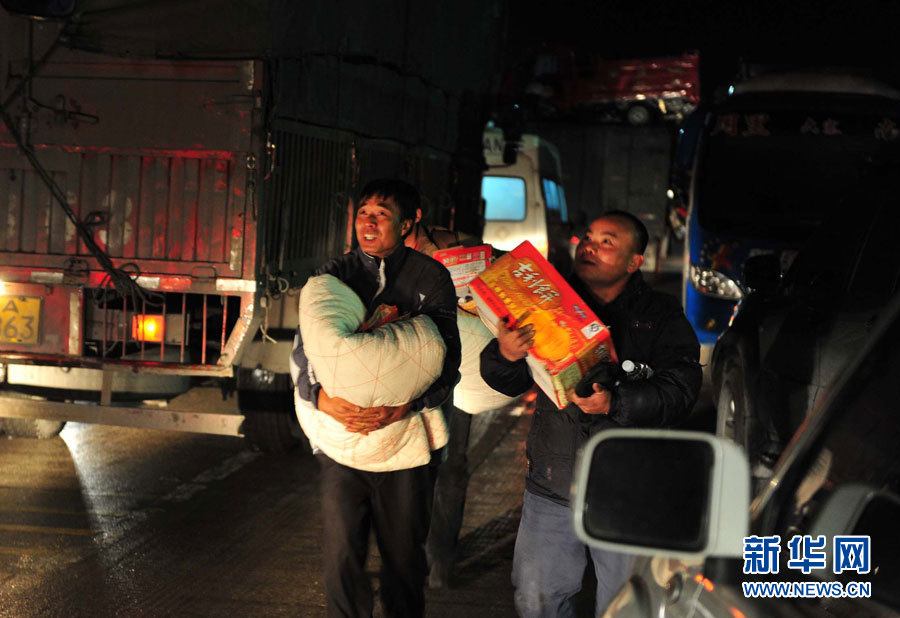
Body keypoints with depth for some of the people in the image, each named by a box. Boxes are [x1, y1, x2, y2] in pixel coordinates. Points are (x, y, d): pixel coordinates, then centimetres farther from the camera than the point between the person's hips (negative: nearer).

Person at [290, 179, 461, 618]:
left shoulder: (430, 277, 0)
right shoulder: (335, 274, 6)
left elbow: (447, 358, -5)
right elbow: (303, 347, 1)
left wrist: (405, 406, -22)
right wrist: (319, 395, -20)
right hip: (342, 430, 2)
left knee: (403, 553, 6)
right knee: (341, 552, 3)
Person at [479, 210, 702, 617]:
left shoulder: (661, 317, -1)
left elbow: (680, 390, -14)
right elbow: (508, 383, 2)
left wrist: (615, 403, -30)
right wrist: (504, 355, -23)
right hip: (551, 489, 2)